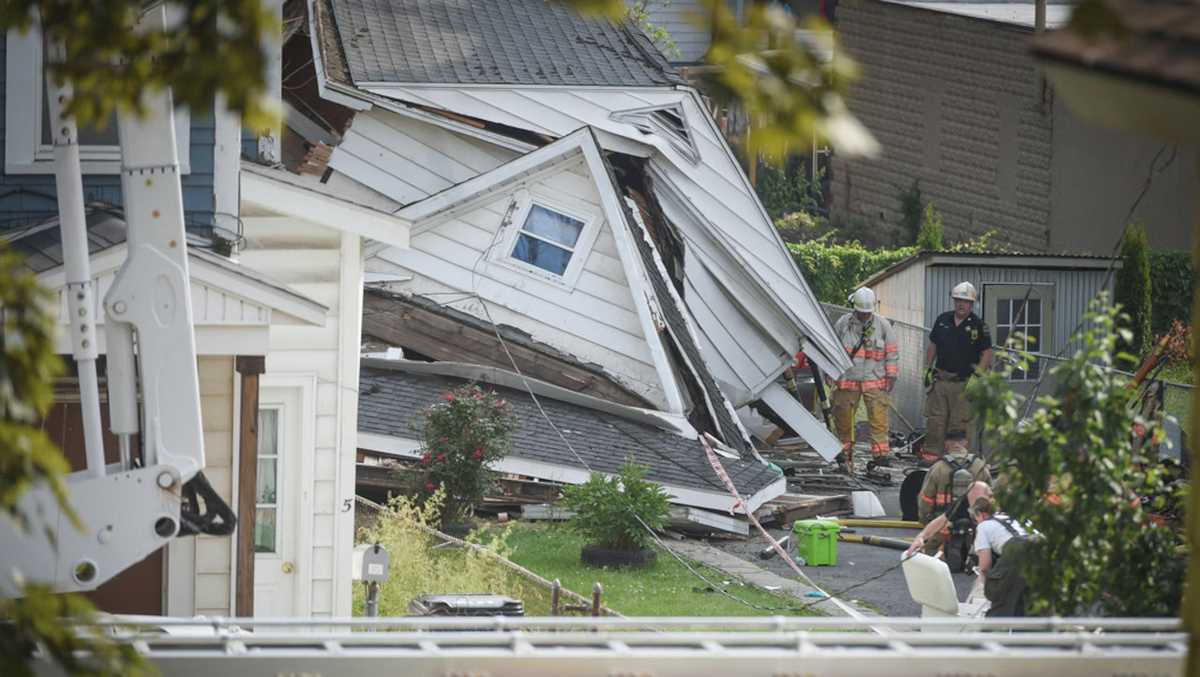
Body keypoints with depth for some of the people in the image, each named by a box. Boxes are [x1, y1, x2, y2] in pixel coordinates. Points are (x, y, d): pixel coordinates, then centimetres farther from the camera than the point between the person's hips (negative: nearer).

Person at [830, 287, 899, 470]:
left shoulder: (883, 325, 3)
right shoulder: (843, 324, 5)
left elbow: (893, 352, 7)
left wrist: (891, 376, 2)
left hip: (875, 381, -1)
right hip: (847, 379, 1)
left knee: (879, 417, -9)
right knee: (843, 416, 3)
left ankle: (881, 453, -9)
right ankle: (845, 451, 15)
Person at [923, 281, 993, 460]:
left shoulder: (978, 325, -2)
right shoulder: (943, 320, 9)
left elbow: (987, 353, -2)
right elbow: (932, 346, 18)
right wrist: (927, 369, 12)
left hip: (963, 383, -3)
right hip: (939, 378, 3)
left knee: (959, 423, -3)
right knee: (934, 419, 2)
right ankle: (931, 452, 6)